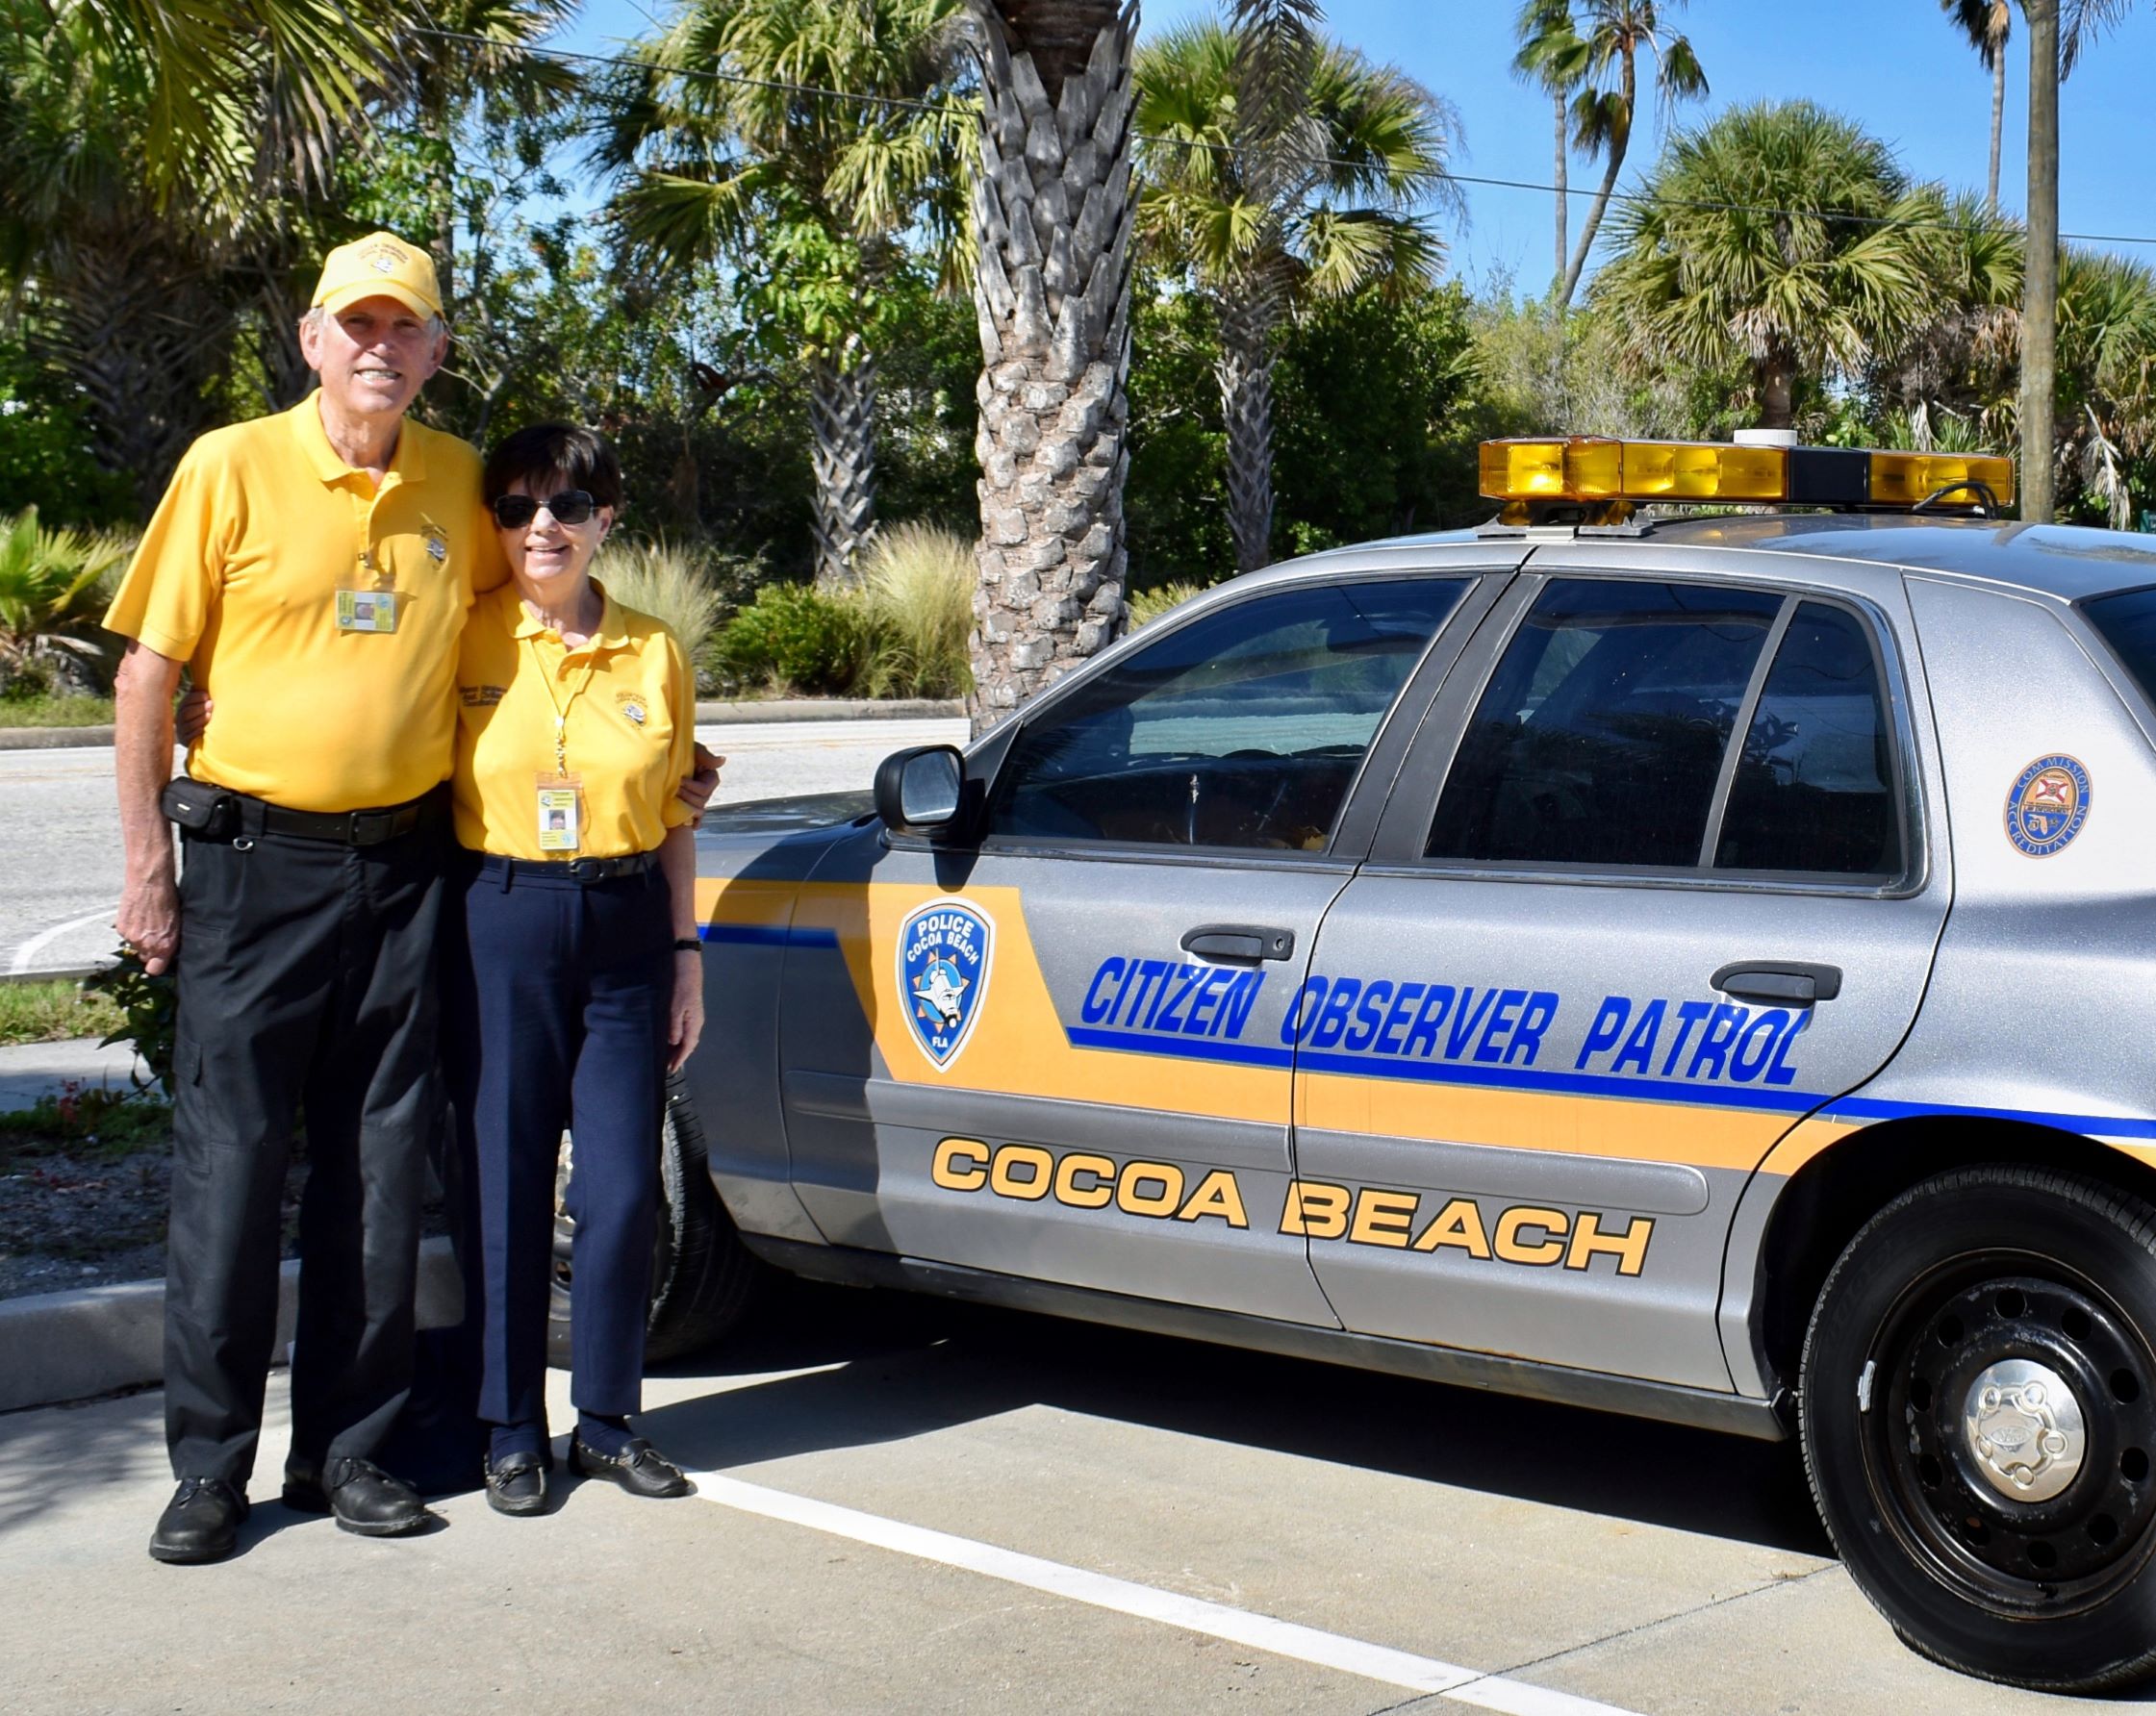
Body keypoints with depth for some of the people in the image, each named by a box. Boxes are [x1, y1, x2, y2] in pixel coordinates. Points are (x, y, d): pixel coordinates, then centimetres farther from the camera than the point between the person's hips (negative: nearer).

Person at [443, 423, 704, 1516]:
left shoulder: (653, 654, 9)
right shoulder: (464, 642, 1)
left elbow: (672, 821, 13)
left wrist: (686, 953, 10)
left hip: (625, 926, 2)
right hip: (500, 927, -2)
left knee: (624, 1189, 1)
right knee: (505, 1185, 1)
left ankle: (607, 1420, 16)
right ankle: (512, 1431, 13)